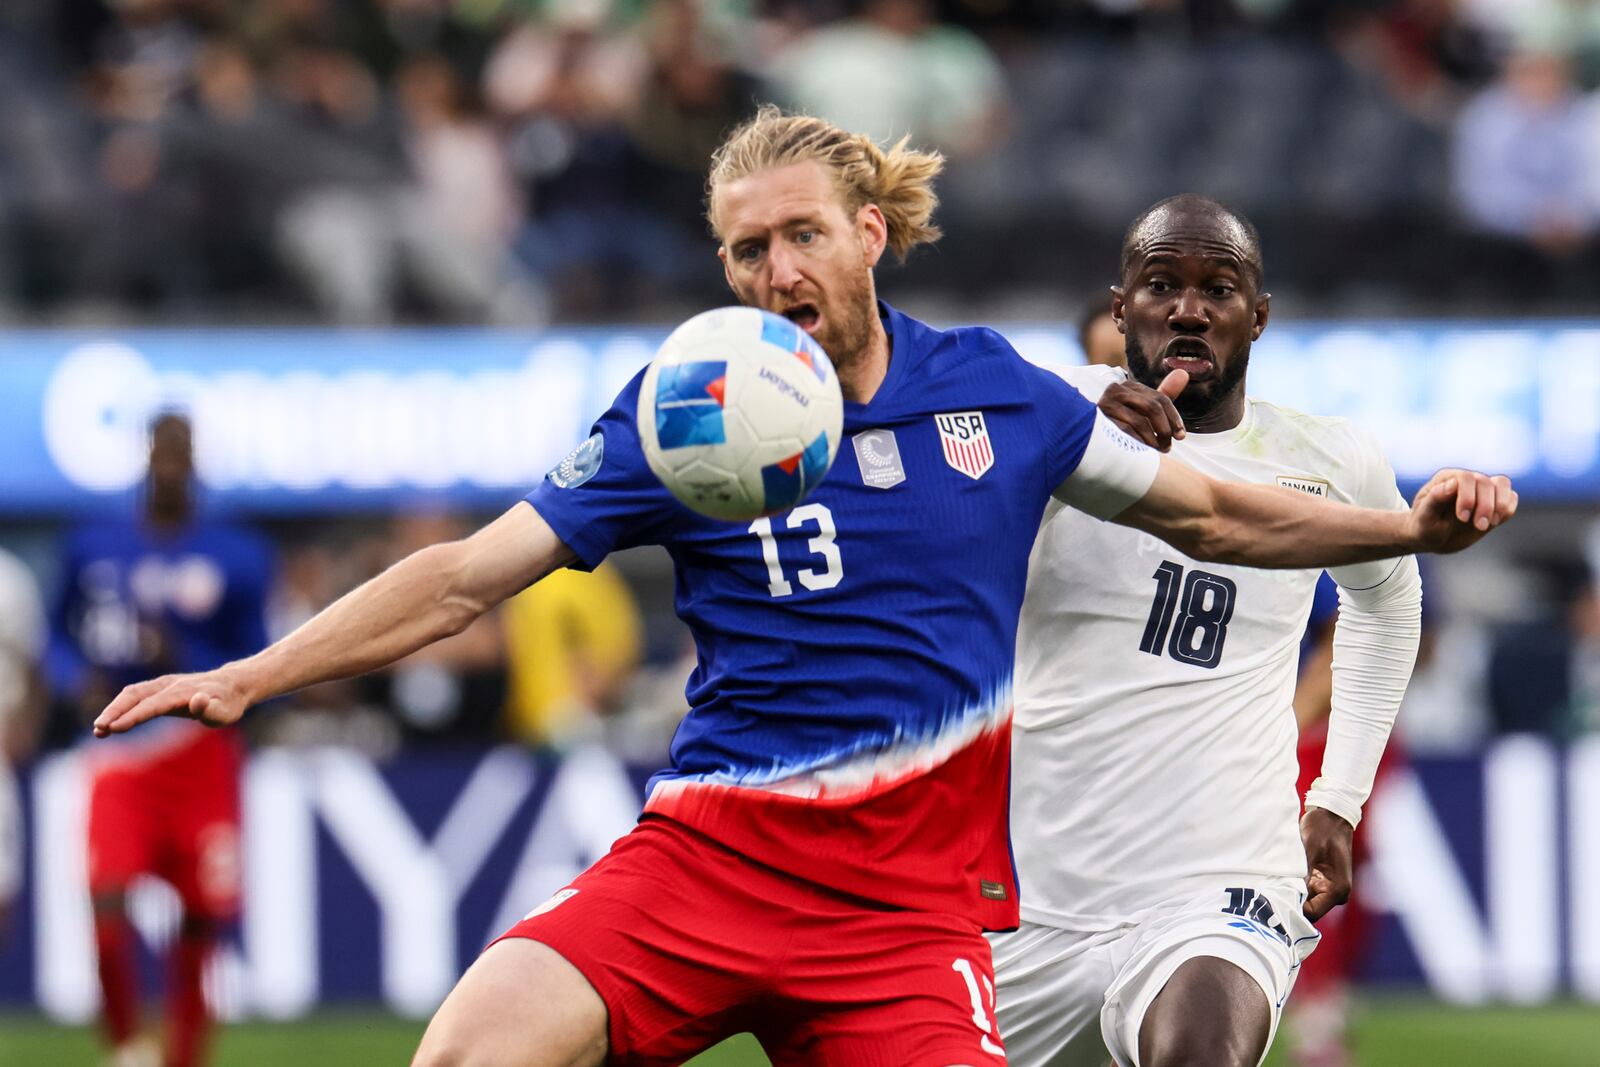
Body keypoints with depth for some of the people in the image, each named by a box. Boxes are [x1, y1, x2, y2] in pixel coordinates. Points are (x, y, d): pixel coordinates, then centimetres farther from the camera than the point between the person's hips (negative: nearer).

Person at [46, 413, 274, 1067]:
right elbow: (60, 640, 21)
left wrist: (184, 664, -15)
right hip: (120, 755, 0)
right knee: (108, 901, -18)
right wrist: (79, 681, 0)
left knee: (198, 927, 0)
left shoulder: (237, 559, 2)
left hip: (204, 760, 0)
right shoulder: (91, 550, 8)